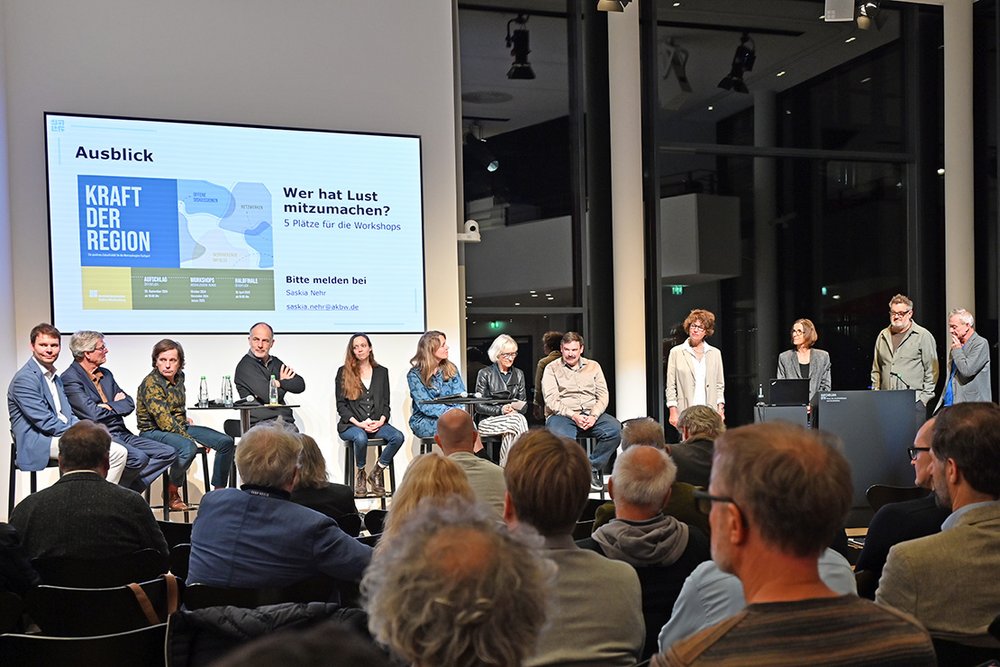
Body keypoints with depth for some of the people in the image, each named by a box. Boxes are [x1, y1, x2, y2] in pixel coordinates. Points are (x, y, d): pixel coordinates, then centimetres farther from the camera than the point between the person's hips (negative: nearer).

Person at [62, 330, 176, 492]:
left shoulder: (106, 374, 18)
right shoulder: (70, 378, -8)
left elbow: (129, 404, 15)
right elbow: (94, 414, -17)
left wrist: (110, 406, -6)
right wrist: (118, 405, 2)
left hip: (121, 434, 9)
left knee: (168, 453, -5)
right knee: (138, 458, -32)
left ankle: (129, 491, -6)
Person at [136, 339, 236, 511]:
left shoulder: (178, 377, 4)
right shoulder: (151, 384, -21)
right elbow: (165, 421, -26)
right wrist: (190, 438, -24)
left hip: (180, 427, 8)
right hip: (154, 431, -8)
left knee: (226, 442, -2)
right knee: (188, 448, -38)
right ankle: (172, 493, -17)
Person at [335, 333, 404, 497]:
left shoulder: (382, 372, 16)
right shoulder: (344, 372, 7)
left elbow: (385, 403, 13)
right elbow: (341, 405, 3)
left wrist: (381, 421, -8)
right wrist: (359, 423, -11)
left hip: (377, 424, 3)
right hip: (351, 425, -2)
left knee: (398, 437, -28)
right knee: (360, 438, -38)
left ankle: (376, 473, -8)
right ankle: (360, 475, -9)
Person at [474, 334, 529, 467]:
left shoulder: (518, 374, 18)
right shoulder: (485, 374, 4)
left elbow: (524, 404, 16)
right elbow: (479, 406, -2)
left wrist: (515, 410, -8)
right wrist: (500, 410, -17)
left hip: (514, 417, 3)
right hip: (488, 420, -3)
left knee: (510, 433, -36)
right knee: (518, 421, -34)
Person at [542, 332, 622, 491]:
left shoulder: (593, 366, 18)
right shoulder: (552, 369, 9)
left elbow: (603, 395, 10)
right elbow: (551, 400, -3)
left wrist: (593, 416, -10)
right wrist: (573, 415, -17)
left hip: (591, 414, 3)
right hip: (562, 415, -3)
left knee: (615, 429, -27)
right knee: (560, 436, -39)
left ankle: (593, 467, -11)